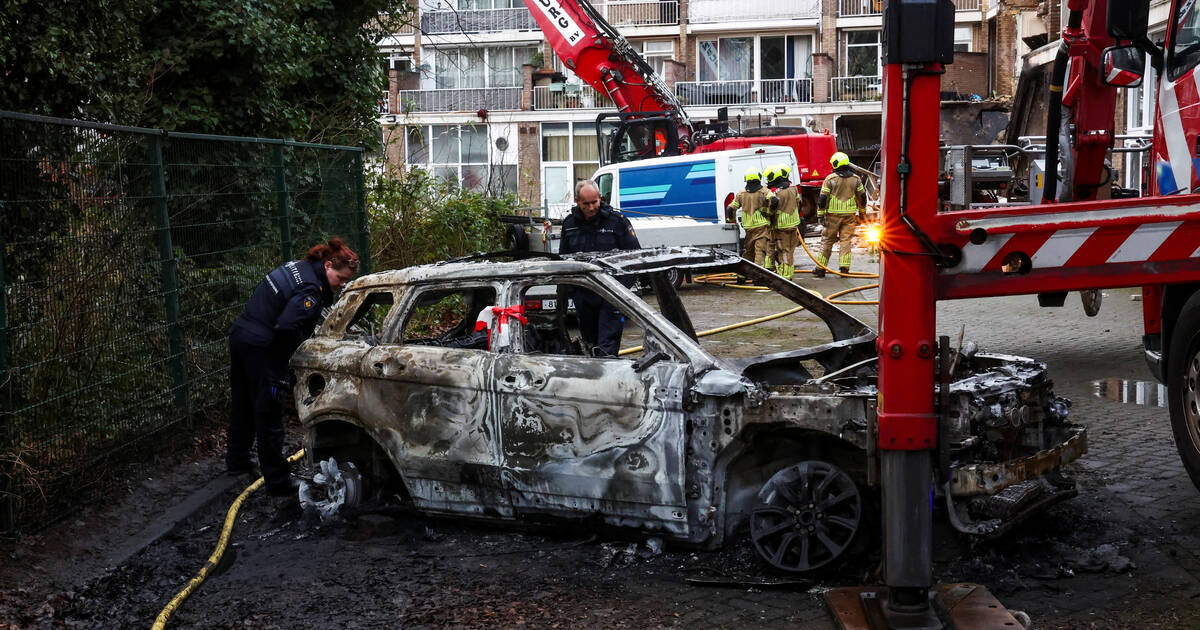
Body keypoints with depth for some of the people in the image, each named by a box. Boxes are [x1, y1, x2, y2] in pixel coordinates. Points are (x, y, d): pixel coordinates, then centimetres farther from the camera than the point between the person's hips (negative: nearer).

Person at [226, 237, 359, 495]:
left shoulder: (298, 267, 8)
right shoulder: (311, 289, -21)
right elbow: (286, 326, -30)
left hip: (240, 335, 10)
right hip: (261, 347, -10)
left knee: (243, 404, 24)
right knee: (269, 415, -1)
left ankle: (237, 459, 42)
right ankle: (278, 481, 7)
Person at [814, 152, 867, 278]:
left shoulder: (830, 178, -5)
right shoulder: (855, 179, 5)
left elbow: (822, 198, -6)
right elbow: (862, 197, 11)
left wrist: (820, 215, -3)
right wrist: (861, 213, 22)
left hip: (833, 215, -2)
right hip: (849, 215, 2)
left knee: (827, 241, 4)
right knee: (846, 241, 6)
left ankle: (820, 268, 6)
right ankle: (844, 268, 1)